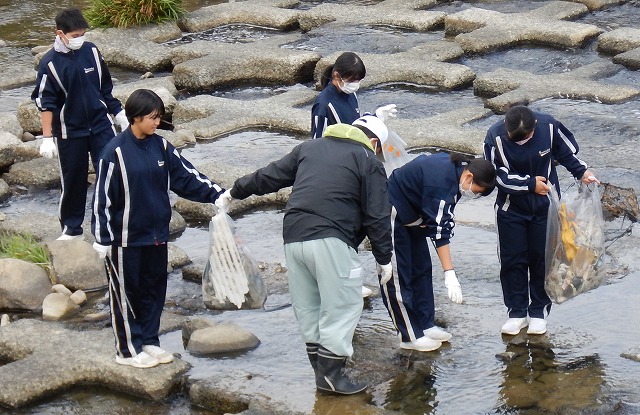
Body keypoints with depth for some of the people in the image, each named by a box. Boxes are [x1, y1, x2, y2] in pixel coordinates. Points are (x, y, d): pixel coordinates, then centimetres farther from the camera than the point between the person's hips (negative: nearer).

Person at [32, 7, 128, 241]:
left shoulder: (91, 51, -3)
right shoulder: (50, 63, -14)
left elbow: (105, 87, 10)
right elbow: (45, 103, -12)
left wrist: (118, 113, 14)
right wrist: (47, 138, -15)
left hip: (101, 124, 3)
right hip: (70, 131, -3)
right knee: (72, 180, 8)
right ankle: (71, 228, 23)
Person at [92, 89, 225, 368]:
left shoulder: (160, 146, 2)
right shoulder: (116, 152, -15)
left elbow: (187, 177, 5)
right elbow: (102, 197, -13)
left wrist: (217, 194, -7)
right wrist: (102, 239, -14)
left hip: (157, 235, 6)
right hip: (126, 238, -6)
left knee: (154, 289, 15)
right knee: (126, 293, 5)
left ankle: (149, 342, 28)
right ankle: (128, 350, 15)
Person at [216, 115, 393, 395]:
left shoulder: (309, 148, 22)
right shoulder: (368, 161, 7)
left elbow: (269, 176, 28)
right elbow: (377, 217, 2)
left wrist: (235, 191, 41)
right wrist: (384, 258, 9)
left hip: (293, 237, 6)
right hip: (330, 240, -6)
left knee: (307, 308, 13)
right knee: (343, 304, -2)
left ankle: (321, 371, 17)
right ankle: (330, 372, -8)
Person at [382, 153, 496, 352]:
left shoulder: (453, 168, -5)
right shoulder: (442, 182, -32)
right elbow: (440, 231, -34)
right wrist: (450, 274, -34)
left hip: (411, 217, 11)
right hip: (392, 215, -11)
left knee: (422, 269, 12)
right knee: (398, 276, -5)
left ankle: (425, 325, 19)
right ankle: (410, 336, 0)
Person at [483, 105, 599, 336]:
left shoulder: (549, 127, -18)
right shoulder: (495, 136, -22)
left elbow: (567, 152, 1)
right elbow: (498, 176, -20)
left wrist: (581, 172, -11)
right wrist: (530, 184, -22)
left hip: (545, 207, 1)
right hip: (511, 209, -1)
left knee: (542, 258, 7)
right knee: (512, 260, 4)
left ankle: (539, 312, 19)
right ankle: (517, 312, 16)